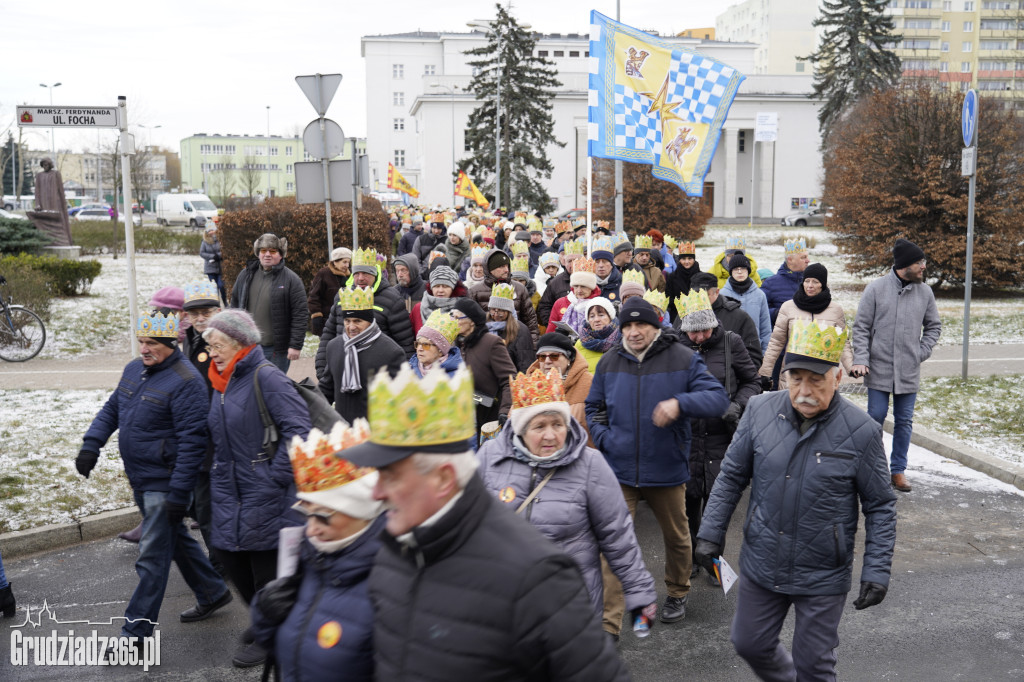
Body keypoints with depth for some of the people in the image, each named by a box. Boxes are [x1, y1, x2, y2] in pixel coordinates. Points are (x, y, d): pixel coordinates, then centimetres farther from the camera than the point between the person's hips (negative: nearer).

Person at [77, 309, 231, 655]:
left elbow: (192, 440, -22)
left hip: (165, 484, -9)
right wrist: (91, 444, 2)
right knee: (175, 539, 21)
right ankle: (213, 593, 38)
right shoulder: (134, 369, 7)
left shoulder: (185, 381, -20)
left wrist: (178, 493, -23)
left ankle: (135, 633, 6)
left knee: (152, 558, -3)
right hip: (140, 480, 9)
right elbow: (111, 409, 18)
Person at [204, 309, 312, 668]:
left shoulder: (265, 376, -16)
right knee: (230, 555, 14)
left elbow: (298, 428, -22)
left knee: (266, 565, 3)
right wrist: (217, 473, 18)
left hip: (263, 493, -8)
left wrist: (275, 474, -20)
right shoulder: (222, 382, 11)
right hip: (229, 490, 9)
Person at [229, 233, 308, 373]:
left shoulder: (291, 280, -7)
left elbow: (300, 315, -10)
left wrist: (295, 345, -14)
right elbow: (235, 304, 17)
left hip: (276, 349, -5)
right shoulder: (246, 275, 8)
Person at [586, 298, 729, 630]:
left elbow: (718, 399, -14)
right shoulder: (609, 362, 2)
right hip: (619, 470, 1)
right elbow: (594, 408, 16)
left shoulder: (683, 359, -7)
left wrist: (680, 402, -31)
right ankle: (609, 624, 1)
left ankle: (677, 593, 45)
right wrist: (604, 438, -3)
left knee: (677, 537, 19)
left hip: (666, 470, -1)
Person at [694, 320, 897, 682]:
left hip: (822, 578, -3)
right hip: (761, 567, 4)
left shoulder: (861, 431, -15)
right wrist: (710, 533, 1)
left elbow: (880, 507, -5)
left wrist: (877, 570, -10)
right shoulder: (760, 411, -8)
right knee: (750, 644, 19)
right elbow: (731, 476, 3)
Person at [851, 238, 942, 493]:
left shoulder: (925, 292, 3)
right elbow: (861, 327, -4)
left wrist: (922, 352, 2)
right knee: (876, 418, 2)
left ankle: (898, 469, 20)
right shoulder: (876, 289, -7)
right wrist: (860, 359, -13)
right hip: (879, 369, -3)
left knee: (904, 421, 8)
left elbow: (934, 326, 15)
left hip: (909, 371, 3)